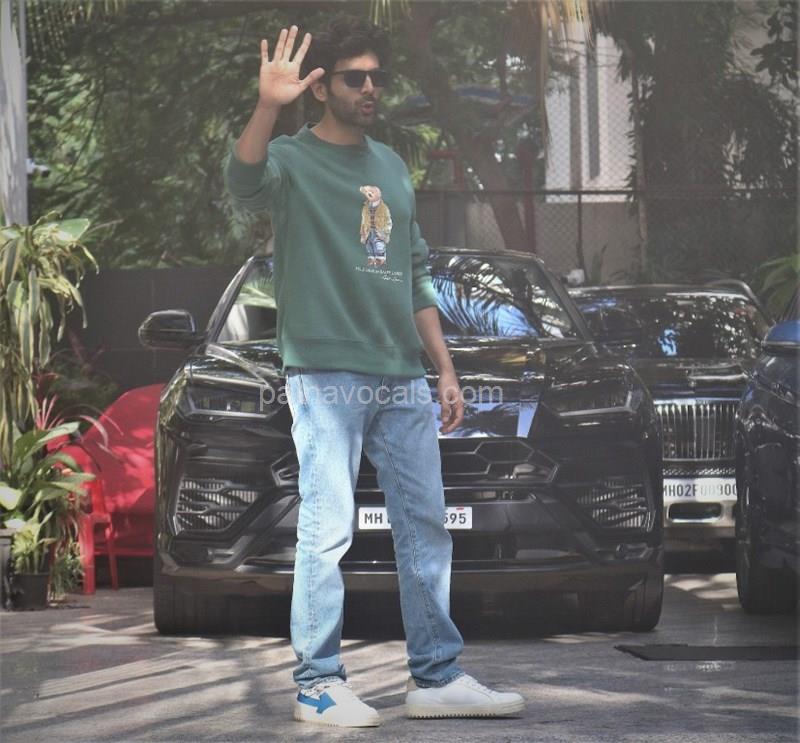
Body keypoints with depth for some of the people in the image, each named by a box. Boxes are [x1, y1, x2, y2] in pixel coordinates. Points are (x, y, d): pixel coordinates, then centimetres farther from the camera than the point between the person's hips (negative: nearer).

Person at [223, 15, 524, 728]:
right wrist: (268, 107, -43)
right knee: (327, 532, -9)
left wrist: (445, 370, 16)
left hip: (403, 381, 7)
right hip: (326, 376, -7)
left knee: (426, 527, 7)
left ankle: (438, 676, 13)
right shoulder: (294, 159, -1)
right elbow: (244, 181, -27)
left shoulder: (391, 167, 19)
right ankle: (320, 684, -5)